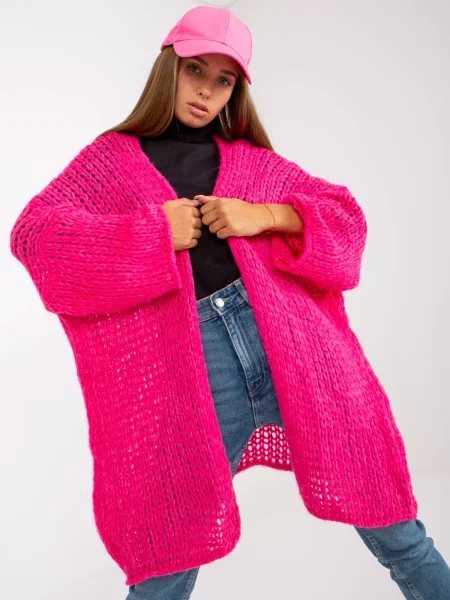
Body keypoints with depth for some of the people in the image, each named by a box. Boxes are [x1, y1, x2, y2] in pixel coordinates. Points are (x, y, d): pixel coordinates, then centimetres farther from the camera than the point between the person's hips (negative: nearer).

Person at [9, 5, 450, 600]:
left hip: (294, 348, 2)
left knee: (394, 532, 11)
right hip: (193, 378, -1)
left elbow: (346, 214, 13)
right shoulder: (110, 158, 11)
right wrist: (153, 233, -11)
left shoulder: (255, 161, 16)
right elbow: (31, 234, -2)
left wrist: (265, 216, -5)